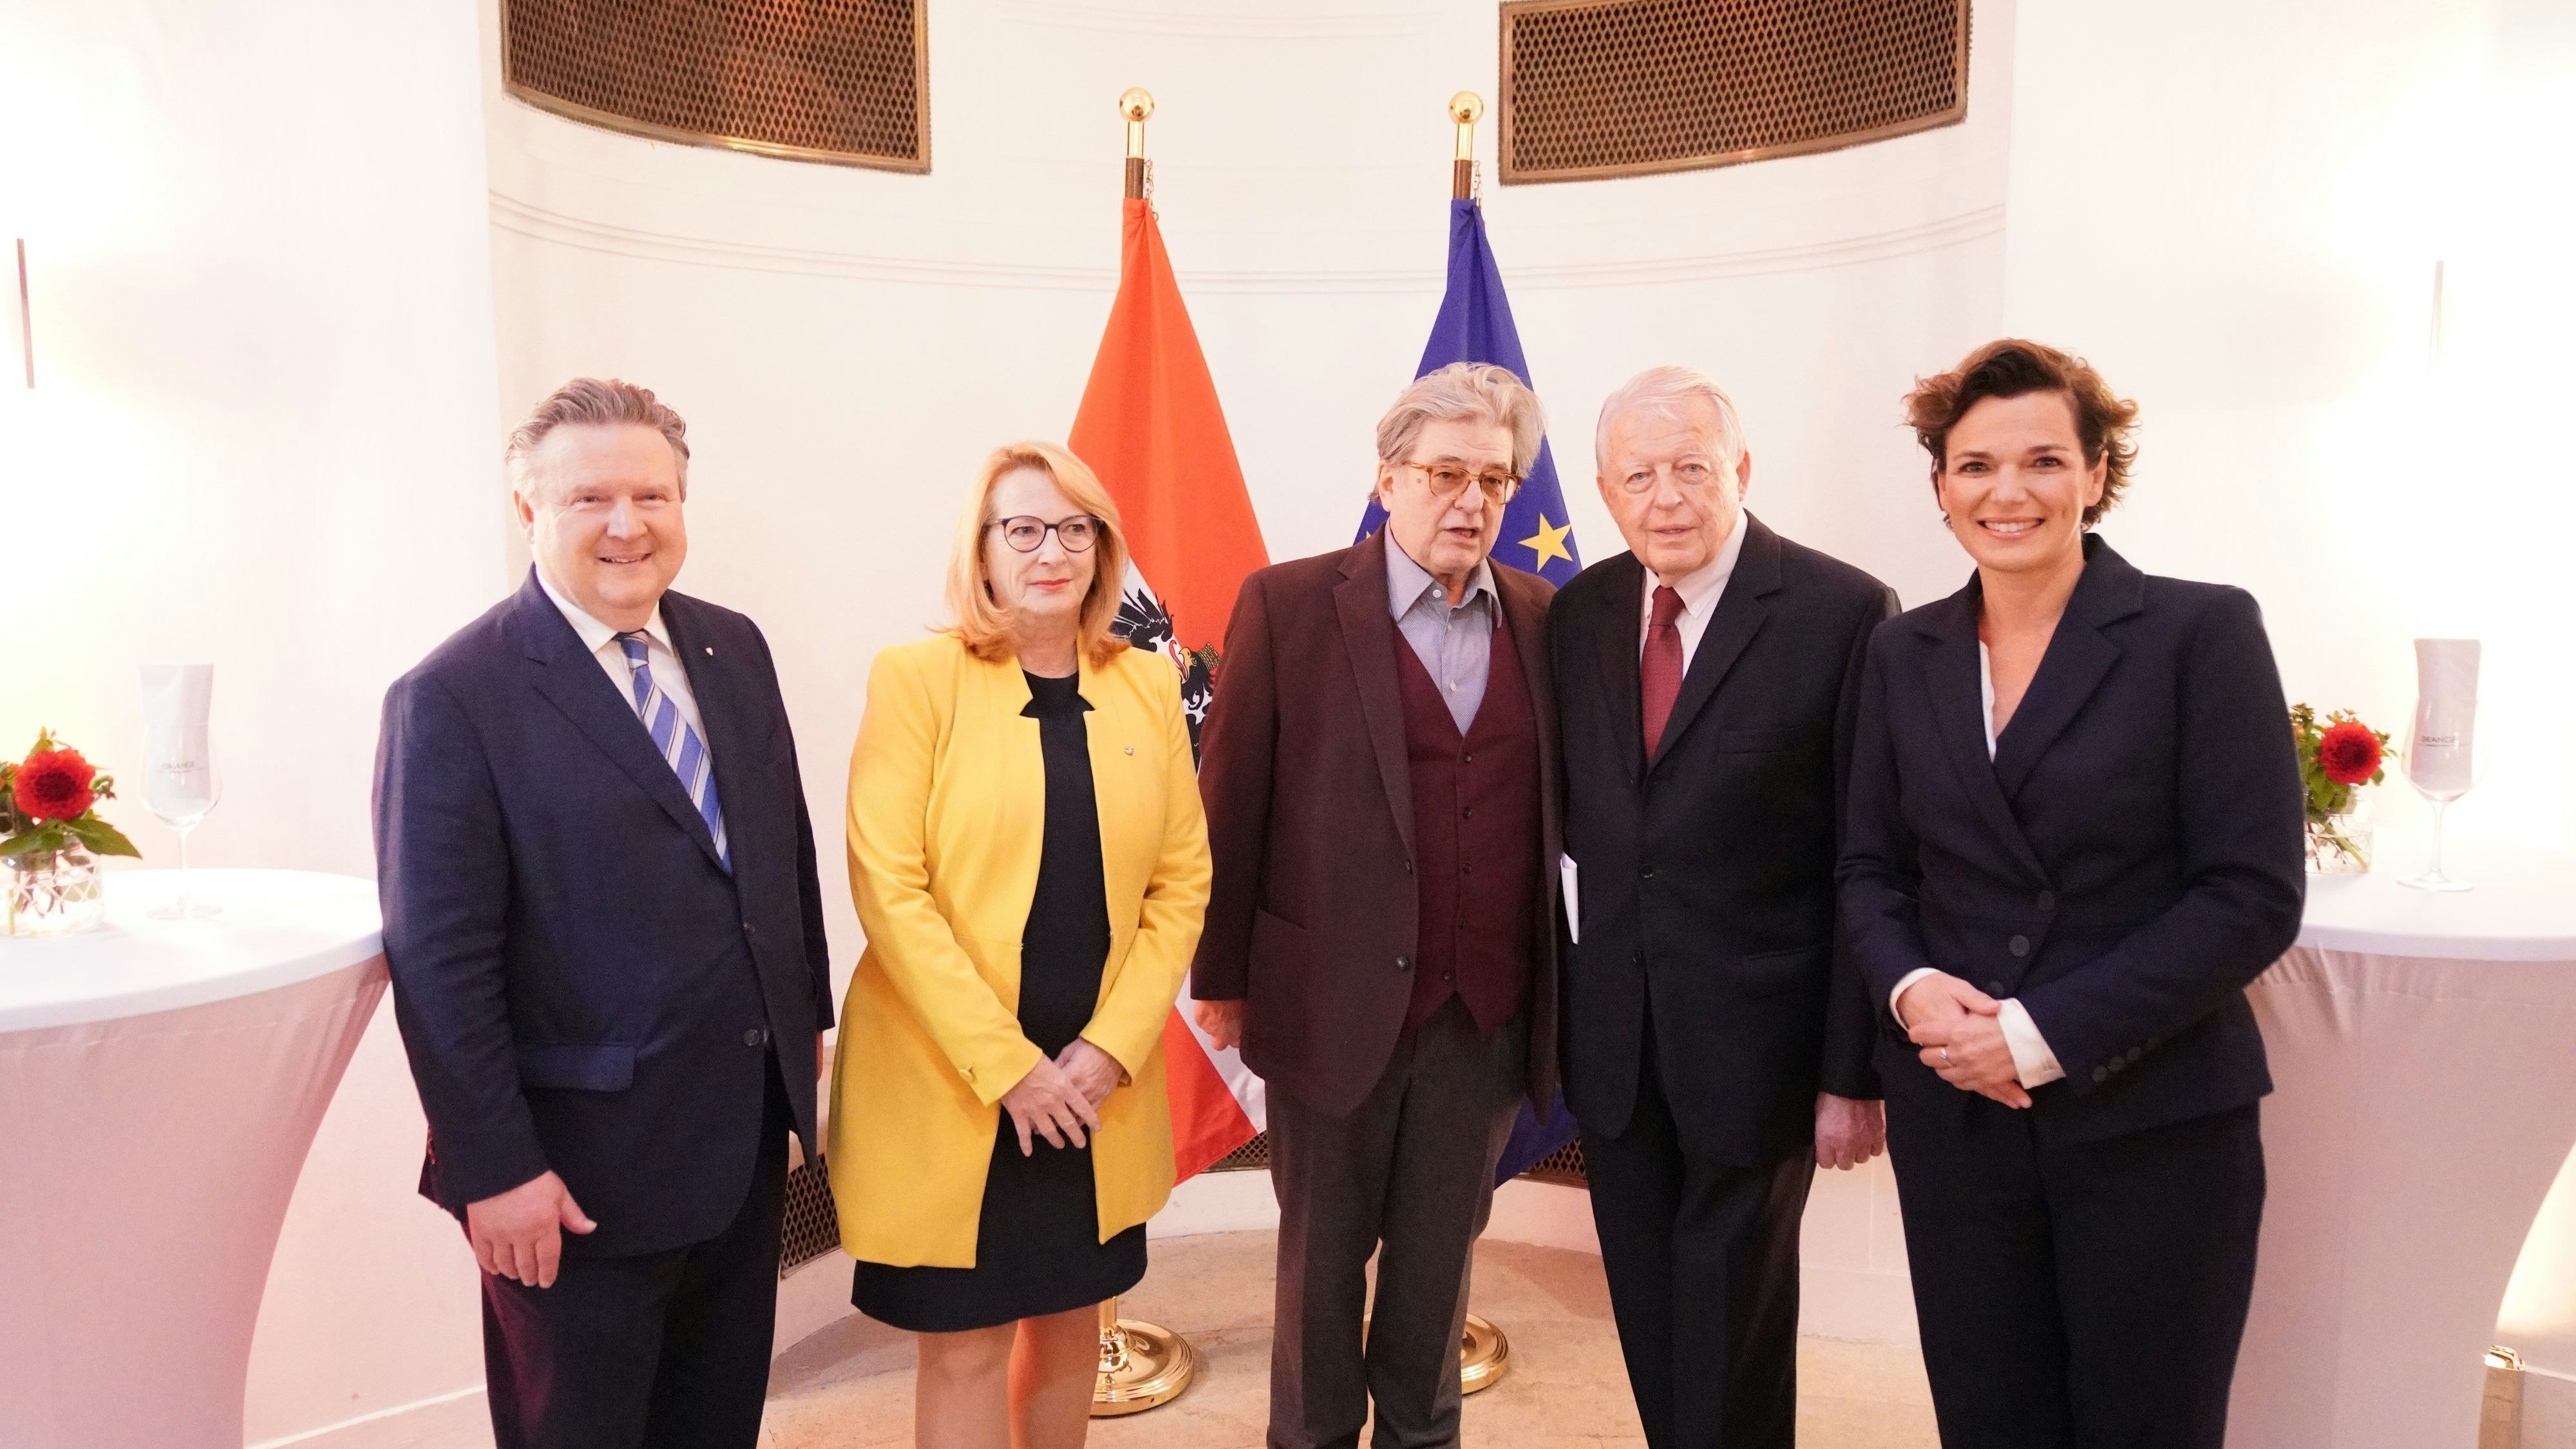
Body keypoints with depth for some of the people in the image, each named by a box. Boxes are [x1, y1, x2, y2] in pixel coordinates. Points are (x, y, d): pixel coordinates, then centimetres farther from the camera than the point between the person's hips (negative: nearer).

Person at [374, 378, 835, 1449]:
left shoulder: (733, 649, 4)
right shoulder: (454, 700, -15)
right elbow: (440, 959, -16)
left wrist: (807, 1017, 13)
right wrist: (493, 1169, -16)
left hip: (749, 1134, 6)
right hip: (583, 1165, -6)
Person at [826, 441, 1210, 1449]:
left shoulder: (1147, 685, 3)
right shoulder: (917, 677, -8)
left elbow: (1182, 880, 4)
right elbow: (889, 890, -13)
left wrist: (1109, 1048, -7)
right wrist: (1008, 1067, -16)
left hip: (1098, 1086, 4)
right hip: (947, 1082, -3)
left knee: (1071, 1319, 17)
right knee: (968, 1343, 7)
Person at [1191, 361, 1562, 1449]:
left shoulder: (1542, 617, 2)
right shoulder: (1289, 606, -8)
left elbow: (1560, 799, 7)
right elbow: (1231, 803, -5)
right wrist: (1222, 978, -2)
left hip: (1489, 1011, 3)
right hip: (1336, 999, -3)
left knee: (1441, 1249, 19)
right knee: (1323, 1249, 16)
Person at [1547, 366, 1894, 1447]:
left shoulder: (1842, 613, -13)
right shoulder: (1582, 611, 2)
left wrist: (1855, 1072, -12)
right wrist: (1553, 1005, 1)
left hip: (1755, 1041, -4)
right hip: (1613, 1039, 5)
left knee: (1730, 1334, 12)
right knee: (1648, 1322, 19)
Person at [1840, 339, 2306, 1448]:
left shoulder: (2201, 632, -7)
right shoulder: (1903, 655, 6)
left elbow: (2255, 895, -11)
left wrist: (2044, 1033, -17)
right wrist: (1910, 986, -11)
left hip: (2152, 1125, -3)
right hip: (1953, 1117, 3)